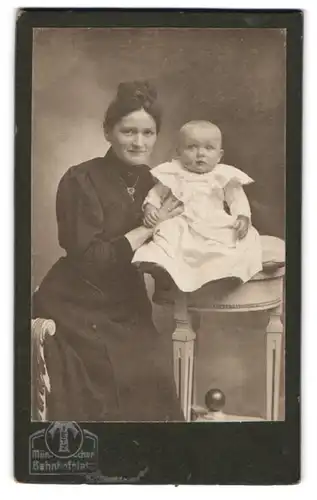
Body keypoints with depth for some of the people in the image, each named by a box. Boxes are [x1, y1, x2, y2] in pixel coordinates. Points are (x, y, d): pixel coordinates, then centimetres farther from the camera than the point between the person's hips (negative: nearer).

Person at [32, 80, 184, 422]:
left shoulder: (149, 181, 6)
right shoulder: (81, 181, -13)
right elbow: (89, 259, -21)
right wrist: (147, 229, -16)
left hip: (124, 308, 6)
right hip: (75, 310, -5)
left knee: (157, 372, -15)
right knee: (128, 379, -22)